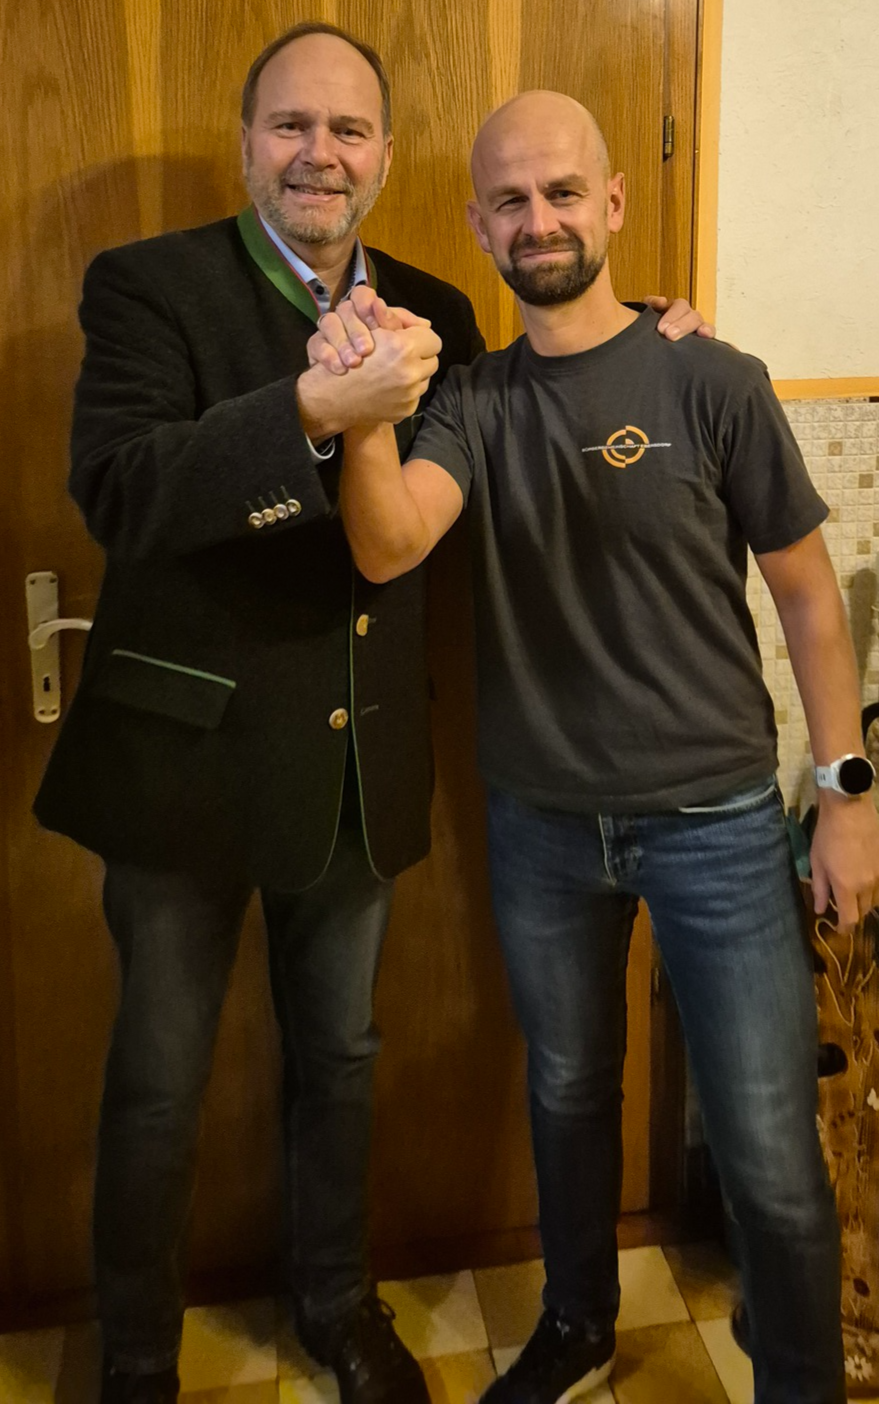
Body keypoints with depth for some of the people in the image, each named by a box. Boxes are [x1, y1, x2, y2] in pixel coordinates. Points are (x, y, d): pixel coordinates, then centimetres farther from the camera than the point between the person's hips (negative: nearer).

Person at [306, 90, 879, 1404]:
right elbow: (387, 547, -18)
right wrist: (364, 420, -37)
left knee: (769, 1149, 3)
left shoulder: (712, 383, -8)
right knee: (568, 1093, 21)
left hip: (717, 817, -3)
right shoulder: (474, 402, 0)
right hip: (540, 820, 3)